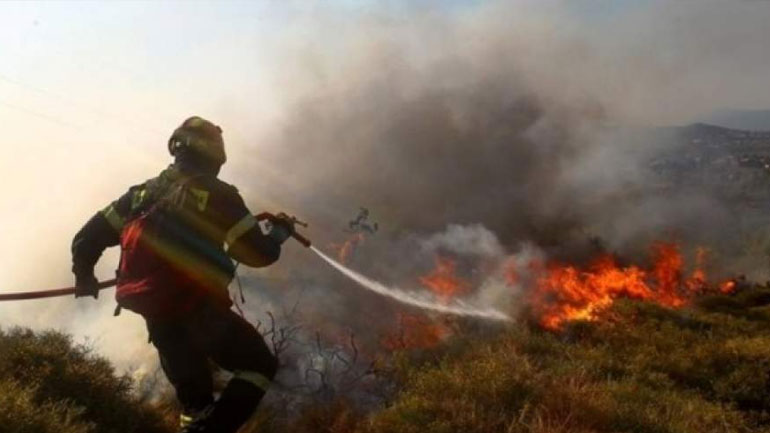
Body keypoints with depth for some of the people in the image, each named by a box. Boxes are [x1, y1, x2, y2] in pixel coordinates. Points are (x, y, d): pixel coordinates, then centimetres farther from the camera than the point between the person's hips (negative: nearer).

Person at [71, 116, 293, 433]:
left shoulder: (143, 192, 10)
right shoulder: (217, 194, -7)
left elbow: (87, 238, 12)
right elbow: (258, 253, -7)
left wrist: (84, 276, 30)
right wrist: (280, 232, 13)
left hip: (157, 319, 6)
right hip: (200, 311, -6)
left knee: (194, 397, 23)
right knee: (260, 366, 8)